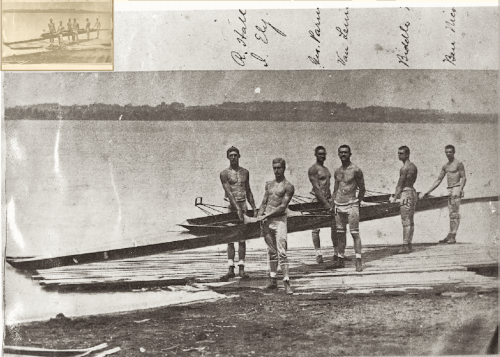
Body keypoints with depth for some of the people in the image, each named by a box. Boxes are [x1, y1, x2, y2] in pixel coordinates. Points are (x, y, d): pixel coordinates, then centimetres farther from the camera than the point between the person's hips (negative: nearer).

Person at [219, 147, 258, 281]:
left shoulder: (245, 172, 13)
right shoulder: (224, 174, -3)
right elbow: (229, 193, -13)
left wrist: (254, 208, 14)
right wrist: (237, 208, -22)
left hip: (243, 205, 3)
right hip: (230, 206, -3)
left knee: (242, 238, 2)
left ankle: (241, 268, 4)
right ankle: (231, 269, 1)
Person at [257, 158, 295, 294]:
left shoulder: (288, 187, -4)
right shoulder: (269, 184, 16)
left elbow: (283, 207, -11)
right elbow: (264, 203, 15)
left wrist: (266, 216, -13)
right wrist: (260, 215, -3)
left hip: (279, 219, -6)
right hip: (266, 221, 6)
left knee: (281, 252, -12)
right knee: (271, 251, 11)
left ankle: (286, 283, -12)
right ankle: (273, 281, 17)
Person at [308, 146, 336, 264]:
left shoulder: (326, 169, 20)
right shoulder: (313, 169, -6)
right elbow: (316, 188, -13)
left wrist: (330, 201, 16)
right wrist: (325, 203, -17)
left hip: (328, 198, 7)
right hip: (317, 199, -7)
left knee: (335, 226, 1)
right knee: (316, 228, -3)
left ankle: (337, 253, 7)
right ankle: (318, 253, 3)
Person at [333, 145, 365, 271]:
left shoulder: (356, 170, -5)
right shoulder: (337, 172, 12)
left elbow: (362, 189, 0)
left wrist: (357, 204, -1)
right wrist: (334, 204, 12)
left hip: (351, 204, -5)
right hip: (339, 206, 6)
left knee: (355, 233, -7)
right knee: (340, 233, 9)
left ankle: (358, 260, -6)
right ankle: (340, 259, 16)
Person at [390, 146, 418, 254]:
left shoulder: (404, 168, -15)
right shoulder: (413, 166, 14)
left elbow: (400, 184, -14)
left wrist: (395, 198, -8)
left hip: (406, 194, -10)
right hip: (412, 192, 10)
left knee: (406, 222, -10)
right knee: (410, 221, 12)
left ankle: (405, 246, -11)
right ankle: (409, 244, 16)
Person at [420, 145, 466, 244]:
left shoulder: (459, 164, -3)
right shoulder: (445, 166, 17)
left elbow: (463, 178, -9)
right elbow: (438, 180, 20)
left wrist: (460, 189, -25)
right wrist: (428, 192, 15)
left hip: (456, 188, -7)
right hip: (449, 190, 7)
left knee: (455, 213, -9)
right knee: (451, 214, 8)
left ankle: (453, 237, -12)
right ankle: (450, 236, 10)